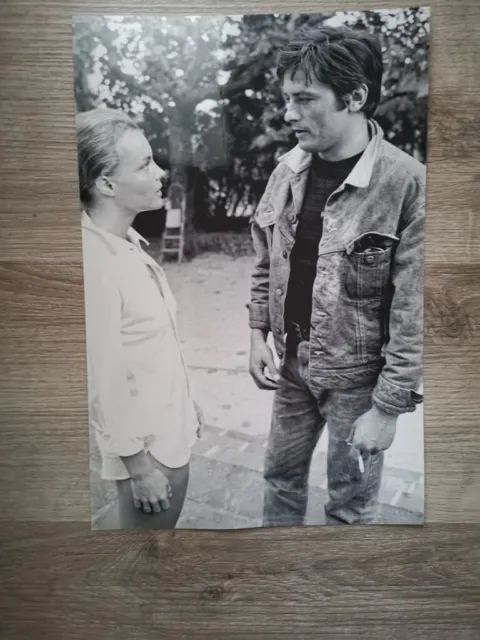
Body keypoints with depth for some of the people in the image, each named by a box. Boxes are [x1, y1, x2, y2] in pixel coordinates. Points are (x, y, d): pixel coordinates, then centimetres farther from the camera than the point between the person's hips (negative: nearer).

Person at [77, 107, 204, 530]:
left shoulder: (129, 243, 0)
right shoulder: (94, 260, -26)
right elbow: (105, 379, -22)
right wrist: (137, 462, -15)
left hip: (170, 431, 8)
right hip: (146, 444, -8)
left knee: (163, 530, 24)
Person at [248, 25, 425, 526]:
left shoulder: (407, 183, -20)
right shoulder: (287, 170, -1)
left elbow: (413, 312, -18)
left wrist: (390, 406, -16)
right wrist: (259, 333, 3)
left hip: (357, 377, -5)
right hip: (291, 363, 5)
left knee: (350, 502, 14)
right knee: (281, 472, 22)